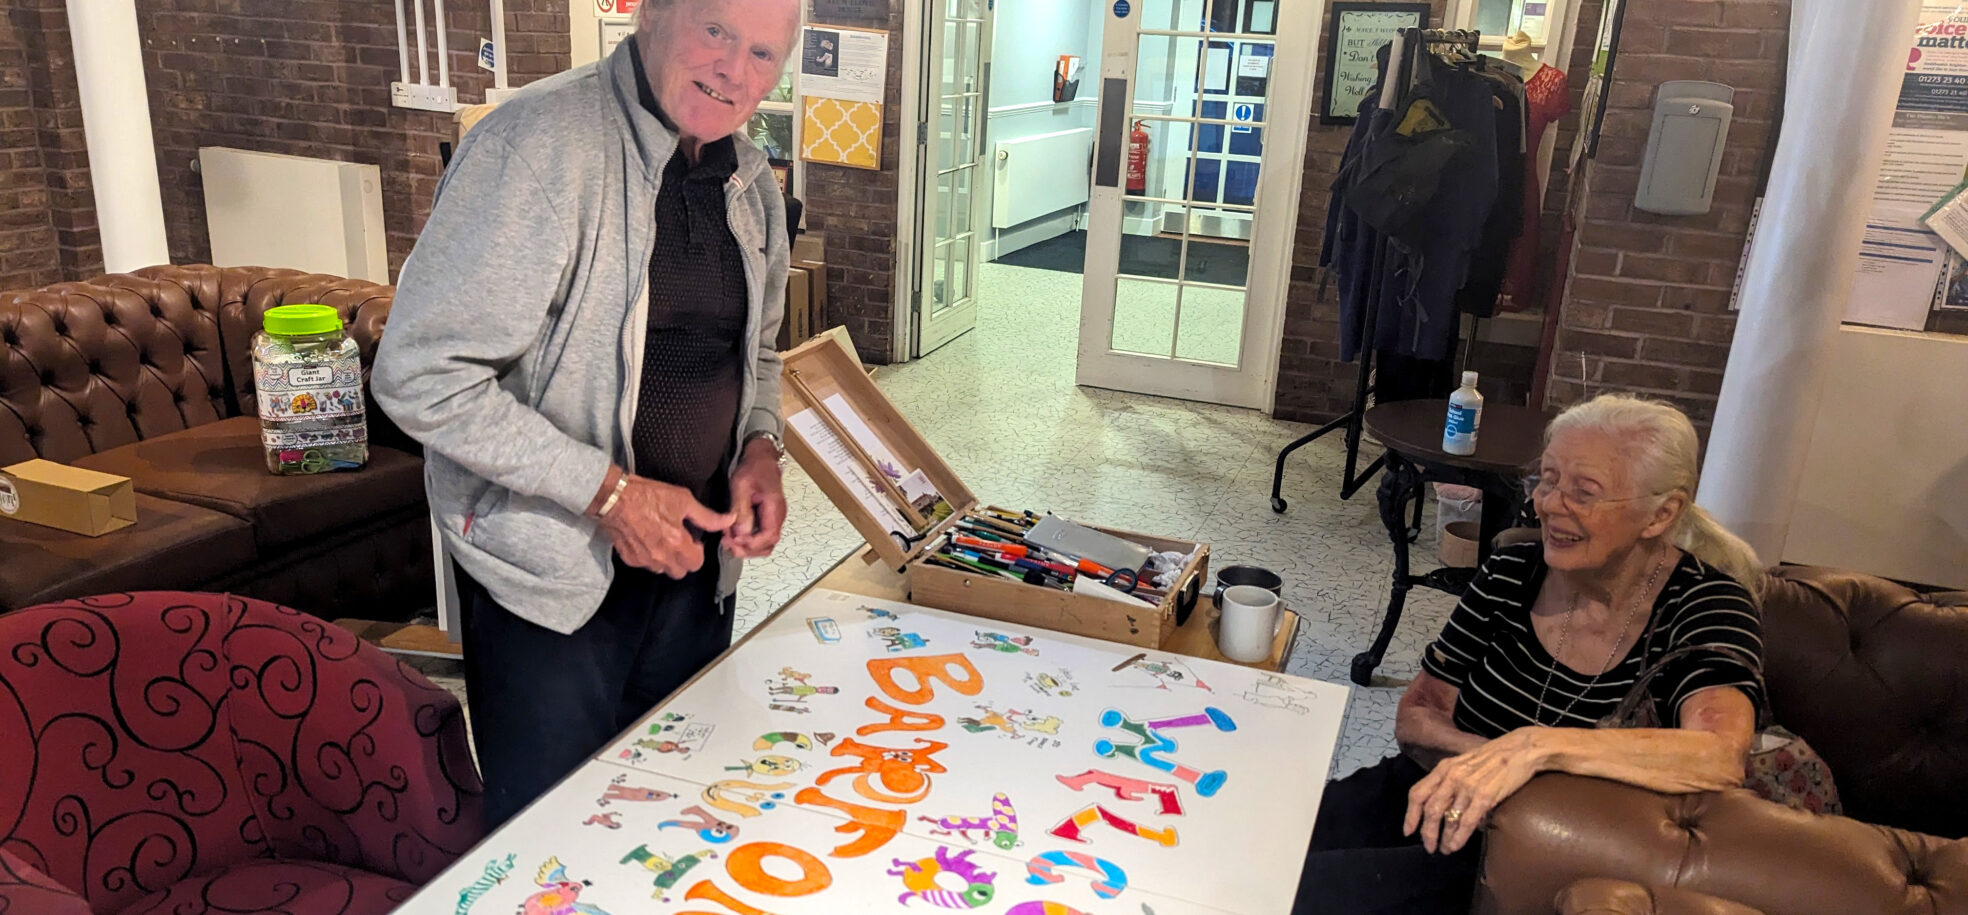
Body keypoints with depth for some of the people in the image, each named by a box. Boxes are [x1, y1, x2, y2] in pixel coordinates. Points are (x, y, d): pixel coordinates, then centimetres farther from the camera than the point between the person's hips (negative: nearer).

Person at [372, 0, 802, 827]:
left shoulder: (752, 185, 4)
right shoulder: (540, 141, -19)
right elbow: (420, 376, -22)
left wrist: (761, 447, -1)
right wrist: (609, 491, -23)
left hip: (693, 558, 7)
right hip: (551, 573, -6)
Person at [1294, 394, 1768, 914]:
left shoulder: (1705, 607, -10)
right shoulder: (1510, 573, 1)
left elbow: (1721, 757, -30)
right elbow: (1416, 718, 4)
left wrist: (1538, 746, -40)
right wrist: (1496, 760, -17)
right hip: (1434, 805, 4)